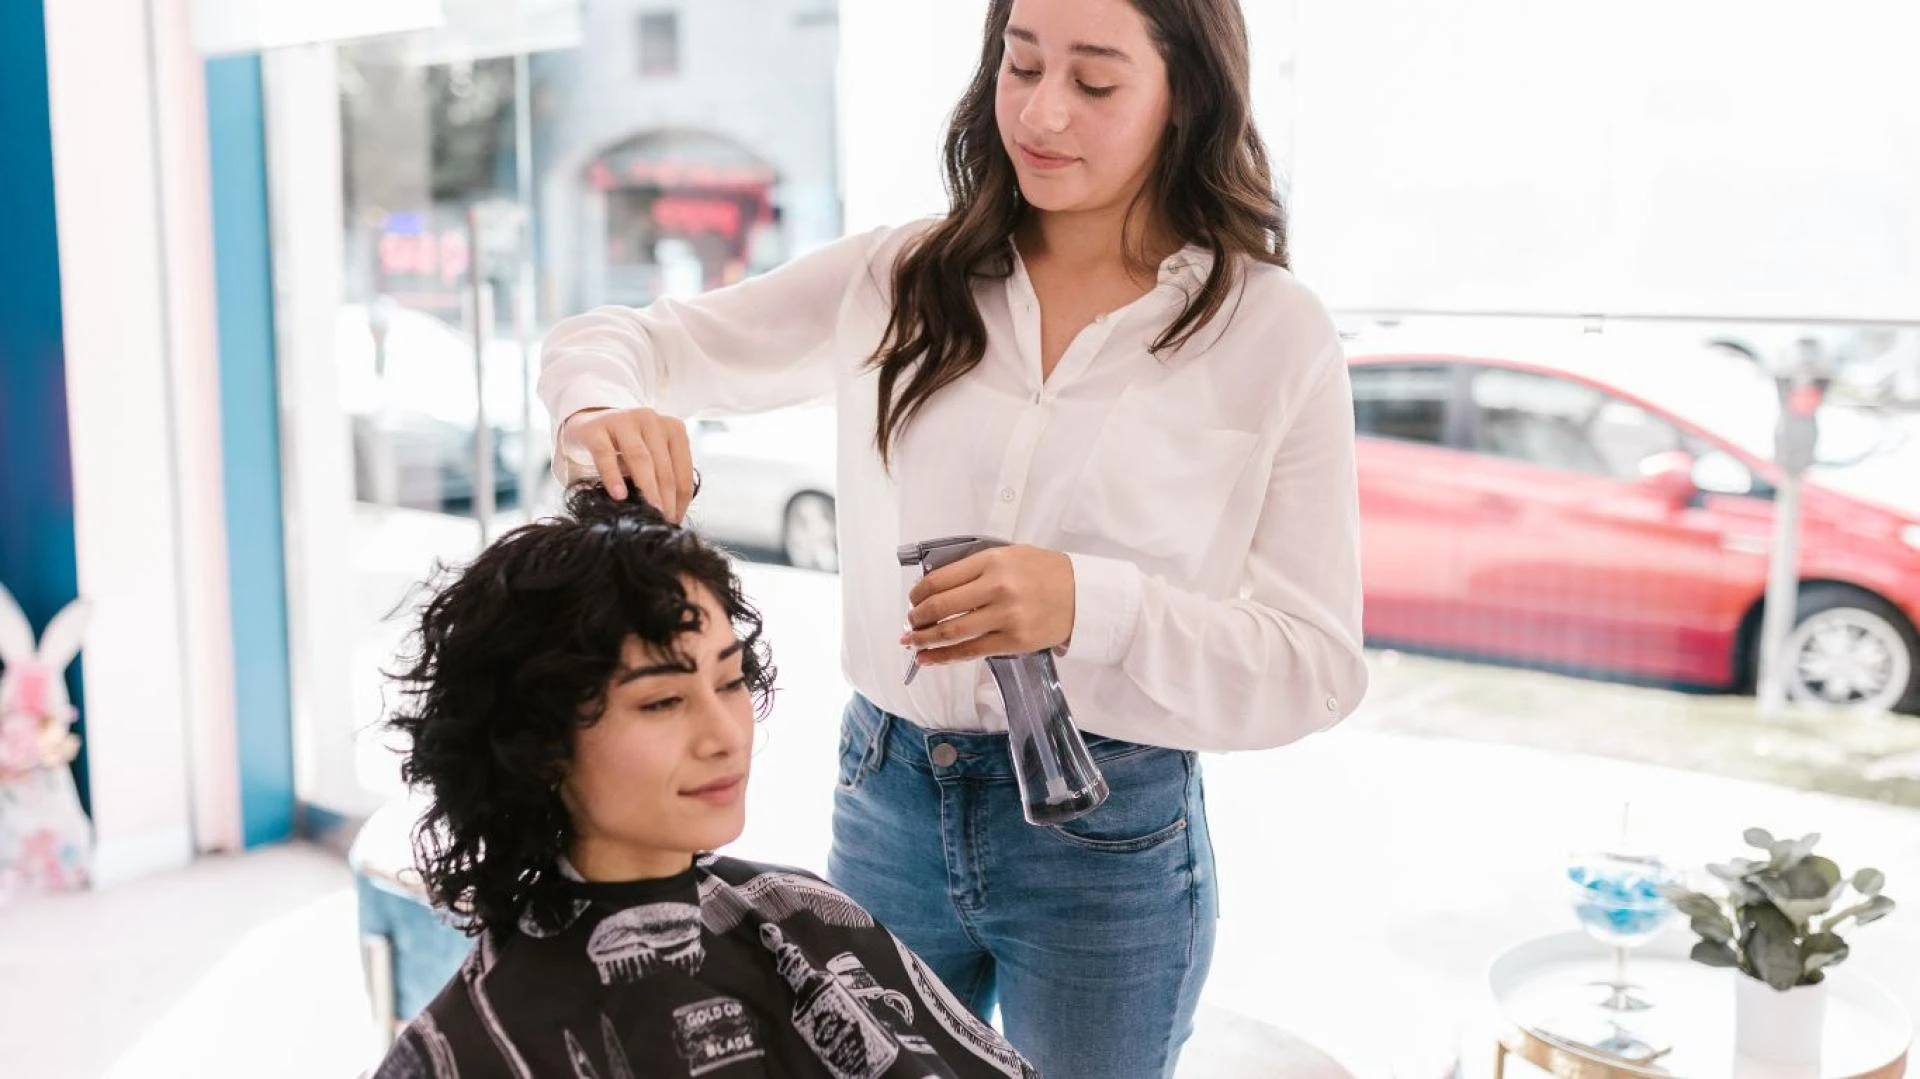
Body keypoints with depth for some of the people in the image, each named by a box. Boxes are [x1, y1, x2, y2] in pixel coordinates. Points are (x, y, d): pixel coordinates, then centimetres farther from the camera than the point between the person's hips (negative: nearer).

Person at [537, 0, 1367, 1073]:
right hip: (886, 802, 3)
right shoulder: (898, 281, -1)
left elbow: (1319, 667, -10)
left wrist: (1093, 607, -26)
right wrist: (600, 411, -23)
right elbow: (633, 342, 1)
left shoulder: (1274, 331, -9)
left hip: (1110, 837, -2)